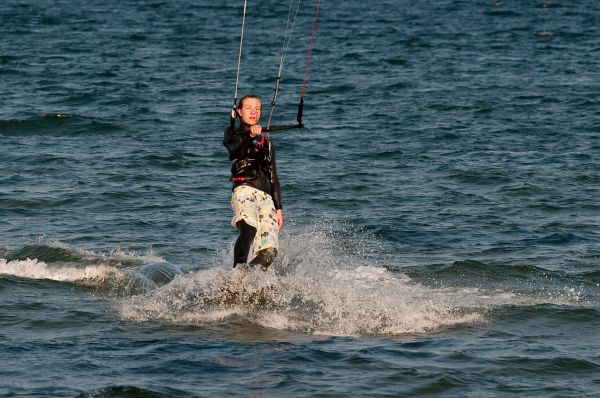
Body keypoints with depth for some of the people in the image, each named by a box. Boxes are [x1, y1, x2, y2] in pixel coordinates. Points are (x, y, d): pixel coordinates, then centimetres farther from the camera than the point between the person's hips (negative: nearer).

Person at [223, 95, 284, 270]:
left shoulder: (266, 142, 30)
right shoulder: (233, 134, 17)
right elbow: (234, 150, -7)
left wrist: (278, 208, 19)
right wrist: (250, 137, -26)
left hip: (266, 195, 5)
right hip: (244, 189, -5)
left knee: (269, 250, -16)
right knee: (249, 228, -35)